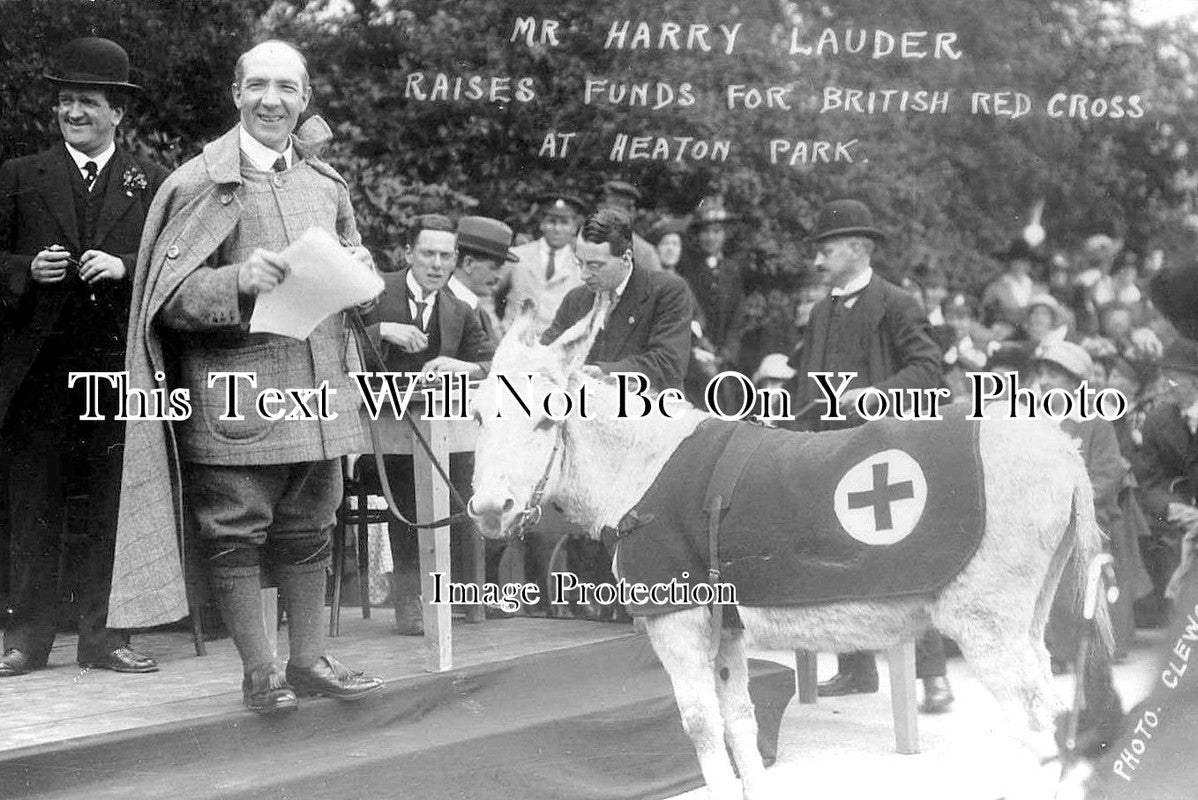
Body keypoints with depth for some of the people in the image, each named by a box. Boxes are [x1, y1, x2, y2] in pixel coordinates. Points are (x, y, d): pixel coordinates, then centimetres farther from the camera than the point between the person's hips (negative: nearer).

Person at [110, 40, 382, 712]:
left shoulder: (326, 182, 13)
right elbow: (172, 296, -9)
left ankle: (309, 659, 24)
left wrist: (357, 269, 1)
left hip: (318, 385, 5)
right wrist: (241, 281, -25)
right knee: (236, 533, 0)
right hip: (233, 393, -5)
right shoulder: (203, 183, -5)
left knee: (308, 530, 13)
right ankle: (260, 670, 11)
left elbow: (355, 264, 25)